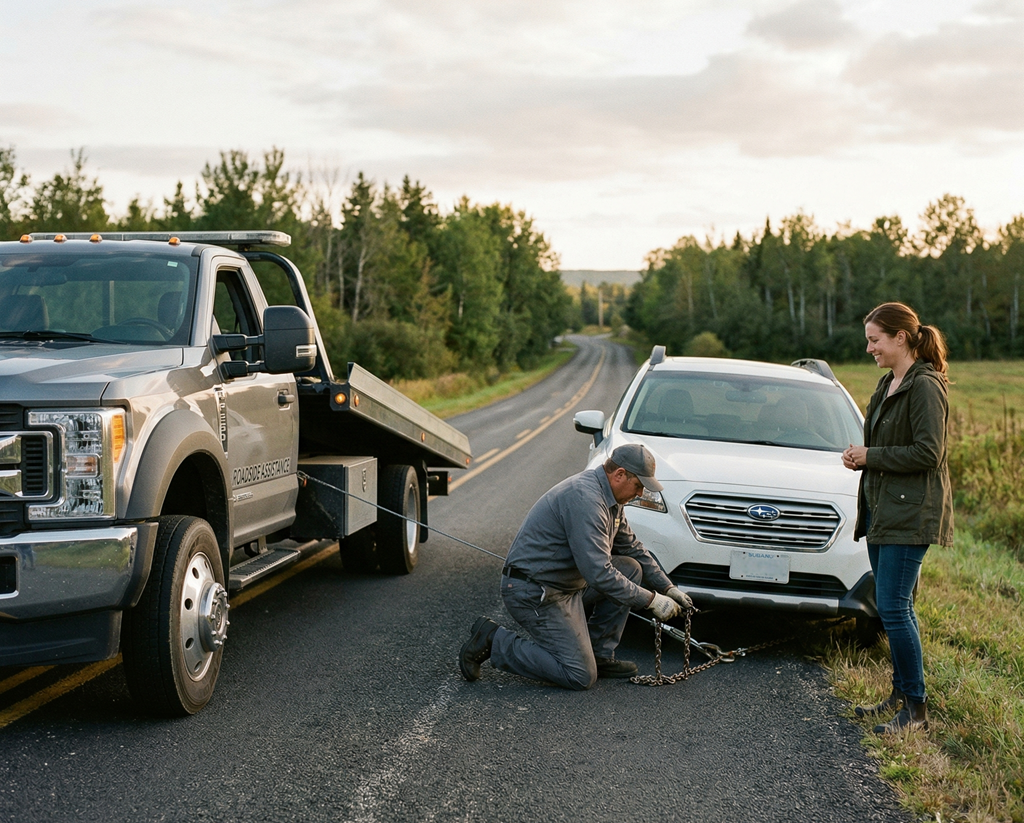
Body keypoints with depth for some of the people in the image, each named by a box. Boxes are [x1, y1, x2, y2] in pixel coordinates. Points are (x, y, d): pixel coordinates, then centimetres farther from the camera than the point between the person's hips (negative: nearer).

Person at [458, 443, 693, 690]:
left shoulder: (609, 499, 8)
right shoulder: (584, 498, -25)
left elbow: (632, 547, 23)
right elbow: (598, 574, -29)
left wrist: (667, 587, 15)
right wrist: (651, 600, -21)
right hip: (534, 593, -10)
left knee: (631, 569, 7)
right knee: (581, 677, -9)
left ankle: (599, 654, 11)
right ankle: (493, 641, -1)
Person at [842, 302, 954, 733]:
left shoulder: (925, 386, -15)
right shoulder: (888, 383, 14)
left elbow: (927, 453, -21)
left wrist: (870, 456, -14)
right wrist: (860, 458, 5)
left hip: (910, 512, -10)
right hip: (883, 507, 10)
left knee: (894, 608, -10)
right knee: (893, 608, 14)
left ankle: (916, 709, -1)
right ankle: (901, 695, 24)